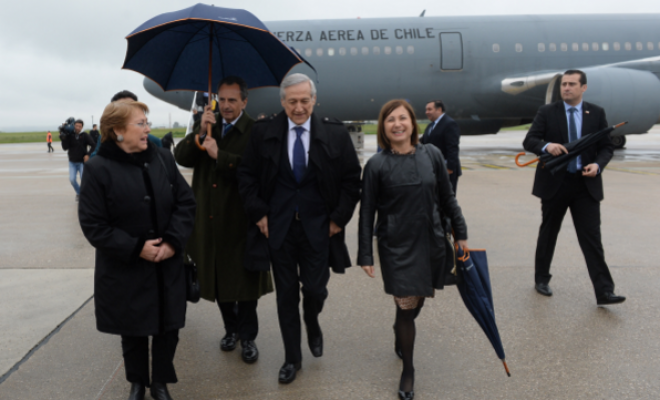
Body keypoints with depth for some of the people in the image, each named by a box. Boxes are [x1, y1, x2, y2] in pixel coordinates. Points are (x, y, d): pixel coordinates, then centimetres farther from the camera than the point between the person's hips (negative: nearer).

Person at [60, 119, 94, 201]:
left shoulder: (84, 135, -6)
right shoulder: (69, 135, -1)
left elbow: (93, 145, -9)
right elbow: (65, 148, -7)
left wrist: (88, 154, -17)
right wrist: (63, 139, -22)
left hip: (82, 162, -2)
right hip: (72, 162, 2)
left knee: (83, 179, -6)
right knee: (72, 179, -5)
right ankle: (79, 193, 18)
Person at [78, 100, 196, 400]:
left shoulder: (162, 158, -2)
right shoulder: (99, 169, -12)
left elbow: (186, 202, -1)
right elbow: (93, 224, -12)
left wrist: (173, 240, -14)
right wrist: (136, 248, -18)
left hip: (168, 265, 3)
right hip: (125, 270, -2)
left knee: (168, 326, 11)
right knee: (133, 330, 15)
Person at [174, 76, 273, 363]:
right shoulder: (206, 128, 10)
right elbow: (181, 158, -1)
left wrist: (220, 155, -22)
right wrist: (200, 132, -14)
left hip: (241, 220, -5)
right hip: (209, 219, 5)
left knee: (245, 279, 5)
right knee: (218, 277, 15)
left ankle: (247, 336, 21)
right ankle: (231, 327, 34)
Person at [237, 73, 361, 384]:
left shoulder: (335, 134, -3)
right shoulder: (263, 132, -2)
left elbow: (351, 180, 2)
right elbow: (247, 176, 5)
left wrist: (339, 219, -2)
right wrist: (259, 214, -2)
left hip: (318, 228, 0)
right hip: (277, 227, 1)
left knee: (315, 288, 3)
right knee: (286, 294, 9)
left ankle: (312, 323, 40)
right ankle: (292, 357, 28)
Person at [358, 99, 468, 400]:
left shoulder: (432, 155, -1)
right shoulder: (376, 165, -8)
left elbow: (447, 199, 7)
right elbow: (367, 213, -5)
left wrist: (460, 233, 9)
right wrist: (365, 255, -6)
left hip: (430, 243, 3)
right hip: (396, 247, -2)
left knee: (417, 302, 15)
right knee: (406, 308, 2)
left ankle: (400, 337, 49)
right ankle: (408, 369, 25)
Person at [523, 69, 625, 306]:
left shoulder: (596, 113, 5)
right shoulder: (547, 112, 1)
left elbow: (607, 147, 7)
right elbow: (528, 141, -4)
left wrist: (598, 165, -13)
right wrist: (546, 146, -26)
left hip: (586, 183, 0)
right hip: (555, 182, 0)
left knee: (592, 238, -4)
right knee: (548, 233, 12)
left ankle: (604, 292, -1)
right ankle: (542, 279, 29)